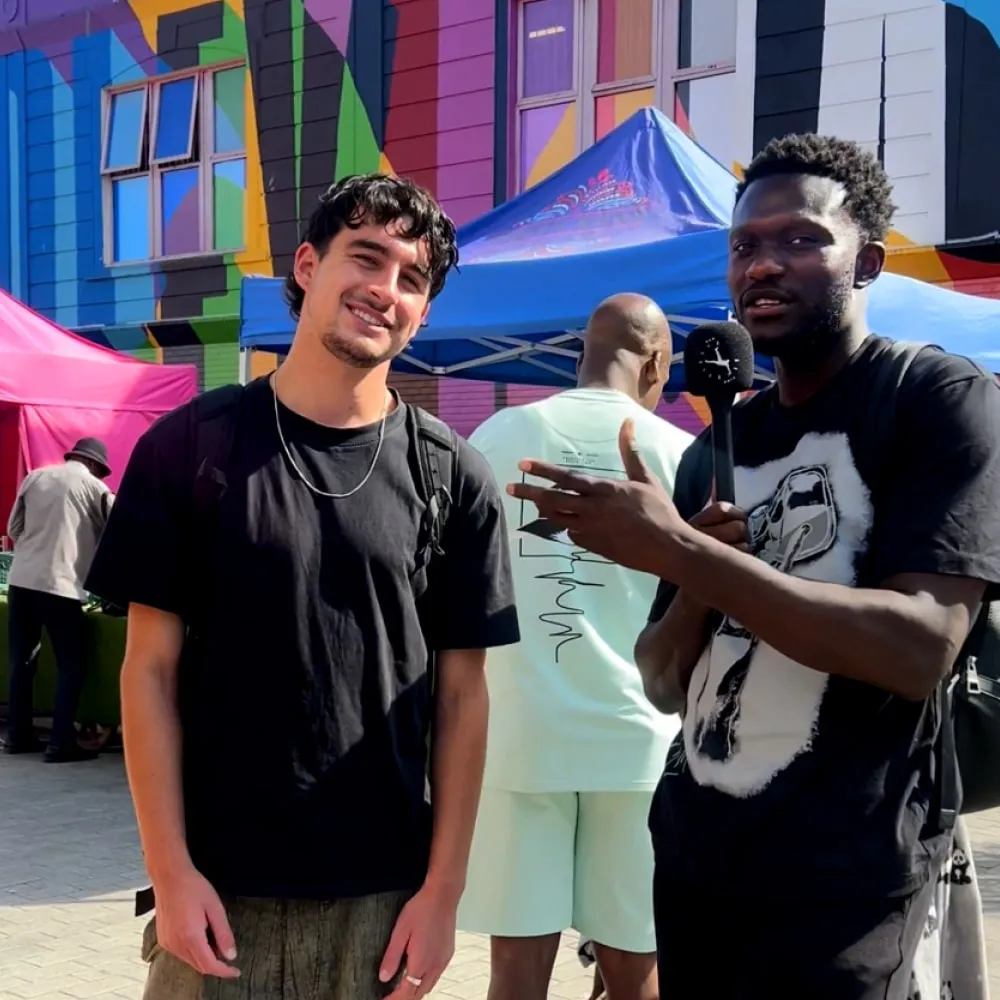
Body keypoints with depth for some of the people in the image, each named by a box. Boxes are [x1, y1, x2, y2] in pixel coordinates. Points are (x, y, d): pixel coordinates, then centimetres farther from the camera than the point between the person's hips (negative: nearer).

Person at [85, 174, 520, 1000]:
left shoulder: (454, 479, 0)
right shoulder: (190, 446, -2)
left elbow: (462, 691, 1)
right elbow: (151, 667, -2)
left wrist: (443, 889, -3)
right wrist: (170, 869, -7)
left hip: (381, 894, 1)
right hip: (218, 887, -1)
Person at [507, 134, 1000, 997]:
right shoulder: (716, 448, 9)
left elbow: (921, 647, -22)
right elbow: (664, 685, 9)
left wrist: (681, 551, -24)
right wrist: (695, 582, -12)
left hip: (840, 878, -6)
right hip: (693, 854, 6)